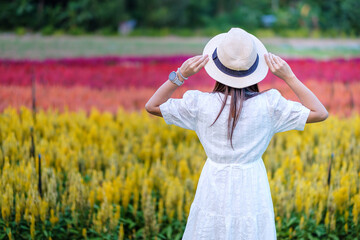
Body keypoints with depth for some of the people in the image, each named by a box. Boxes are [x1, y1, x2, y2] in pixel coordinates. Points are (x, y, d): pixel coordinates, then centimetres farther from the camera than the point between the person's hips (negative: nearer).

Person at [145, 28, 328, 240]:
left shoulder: (201, 104, -14)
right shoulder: (268, 105, -15)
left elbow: (152, 106, -1)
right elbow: (320, 113, -7)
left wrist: (180, 75, -10)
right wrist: (289, 77, -11)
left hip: (214, 196, 0)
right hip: (252, 196, 0)